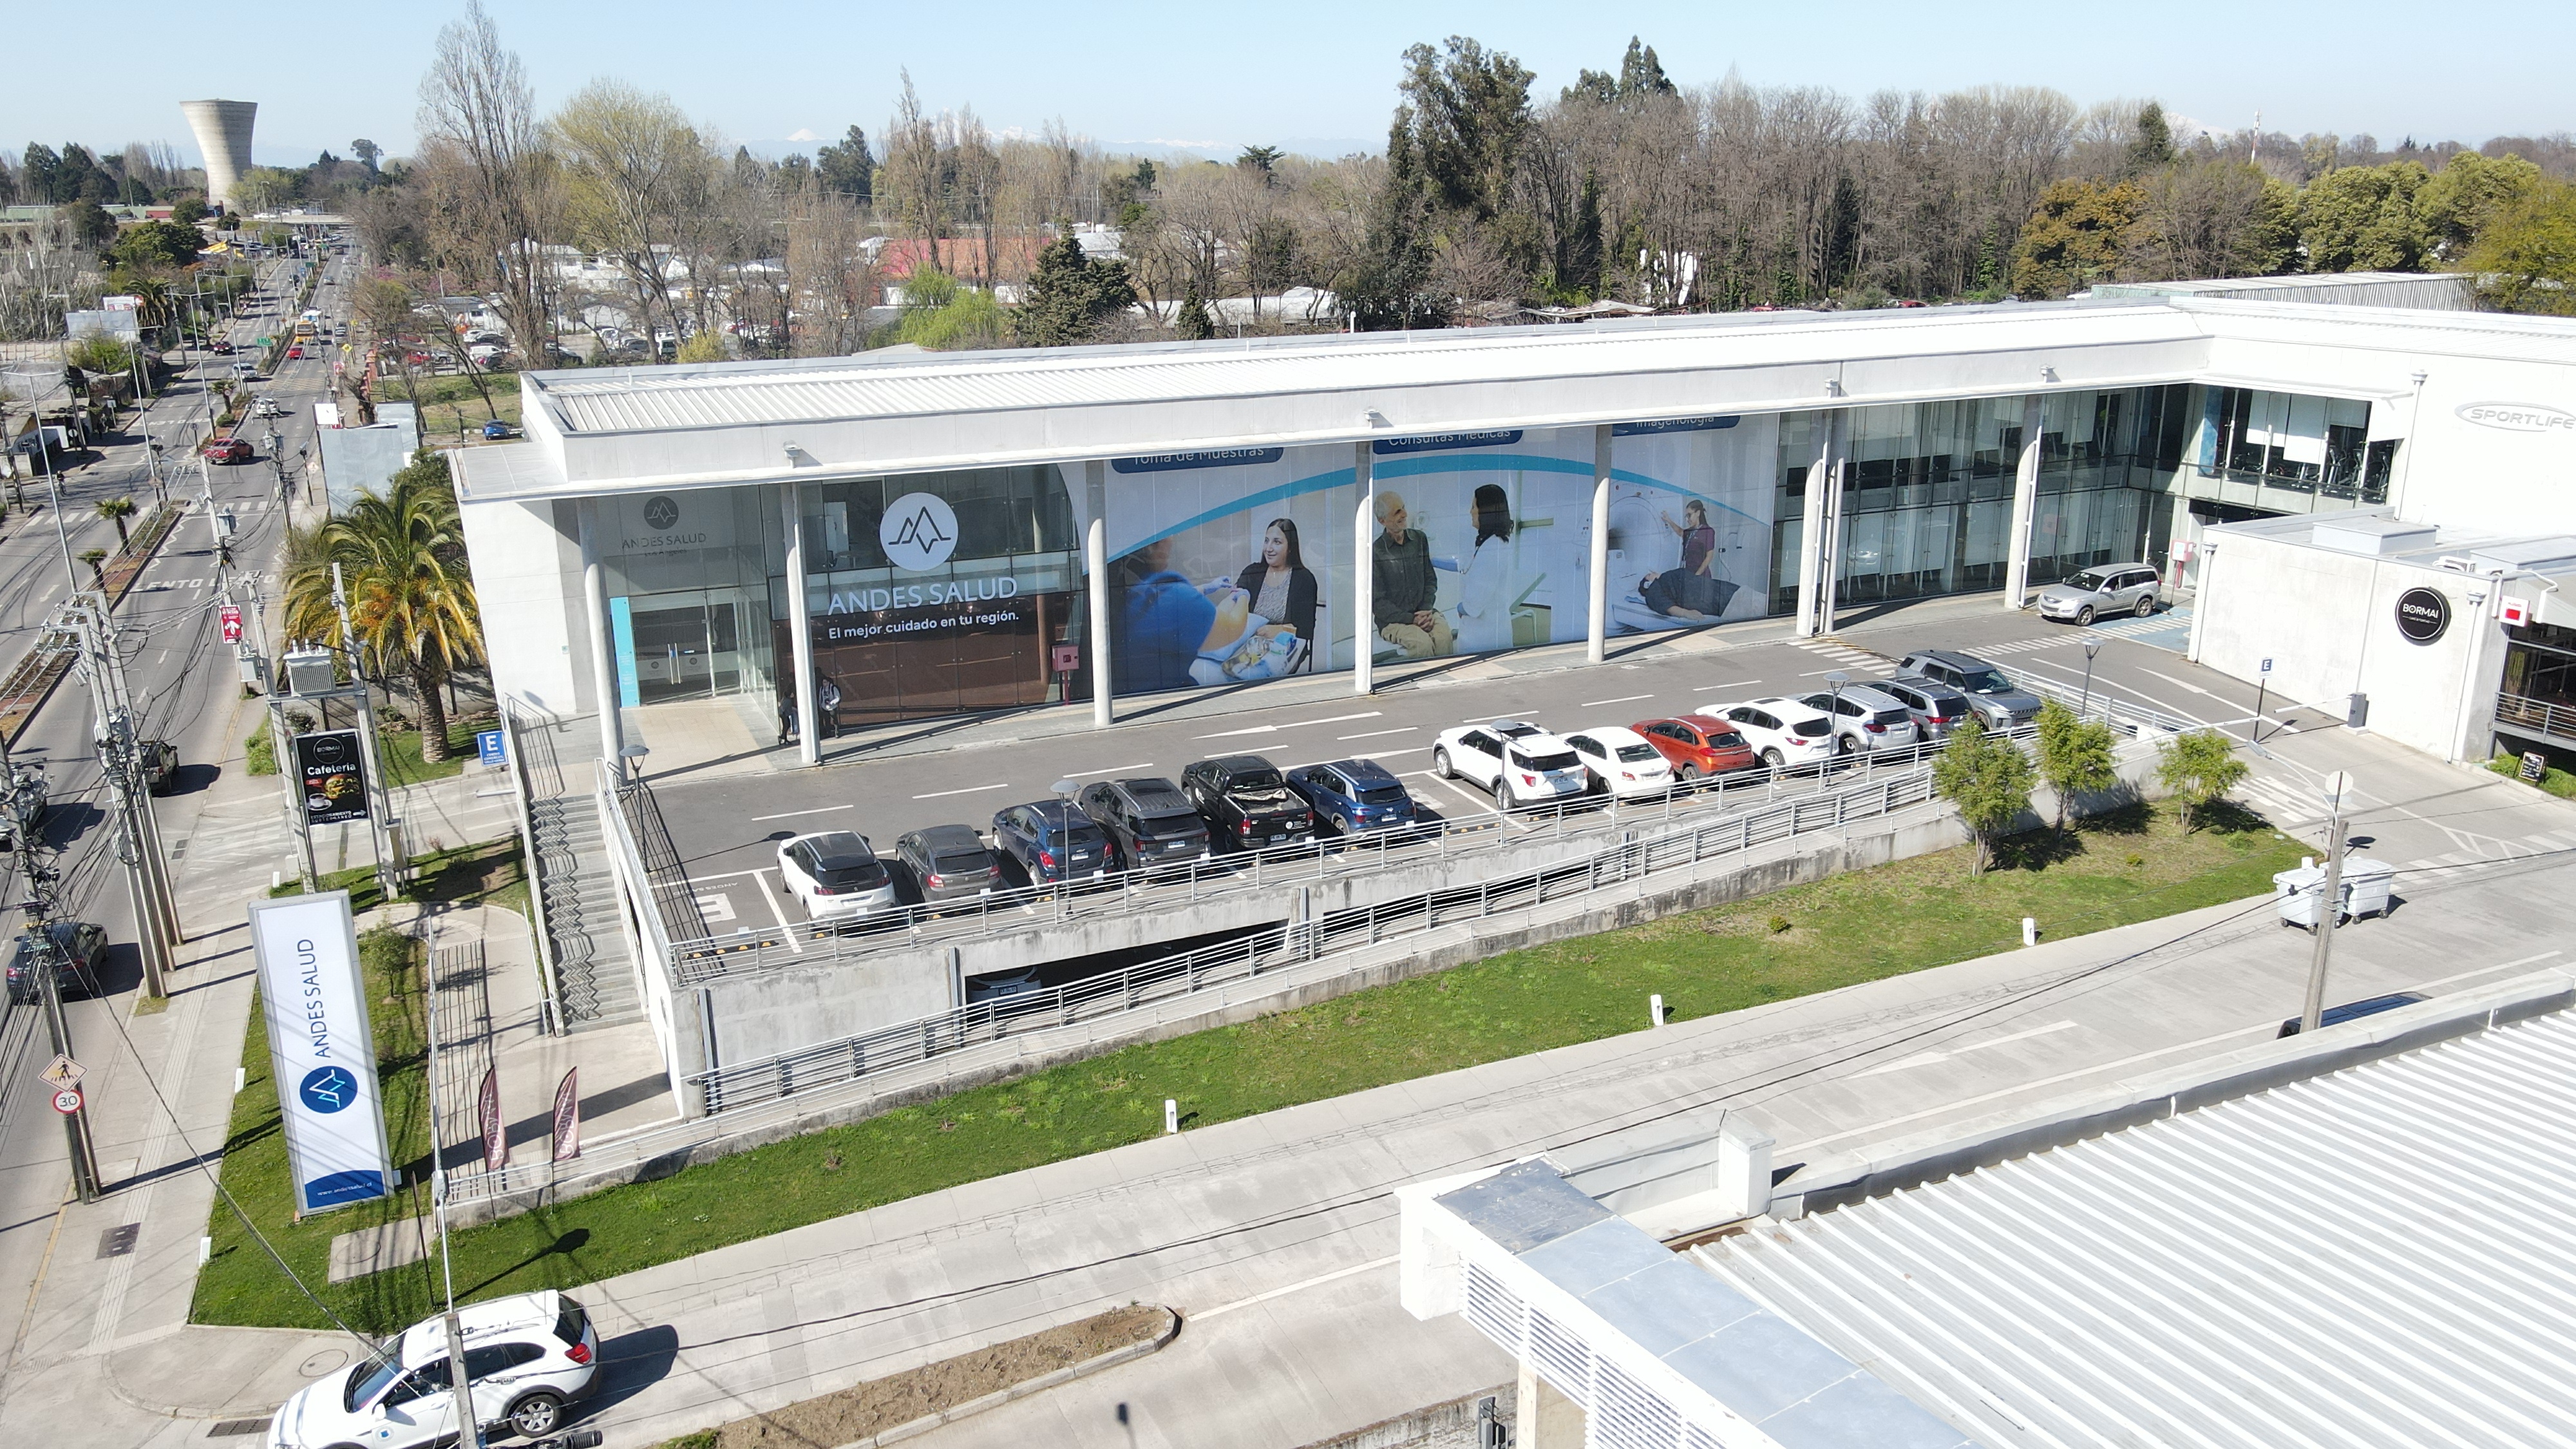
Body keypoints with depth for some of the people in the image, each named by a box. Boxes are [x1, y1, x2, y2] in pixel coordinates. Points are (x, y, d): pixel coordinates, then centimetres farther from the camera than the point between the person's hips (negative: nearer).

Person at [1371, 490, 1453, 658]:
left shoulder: (1419, 539, 10)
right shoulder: (1375, 552, -5)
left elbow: (1430, 581, 15)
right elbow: (1378, 602, -6)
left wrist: (1426, 611, -4)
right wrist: (1411, 619, -15)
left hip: (1424, 612, 4)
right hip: (1392, 620, -4)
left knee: (1444, 638, -30)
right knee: (1423, 643, -33)